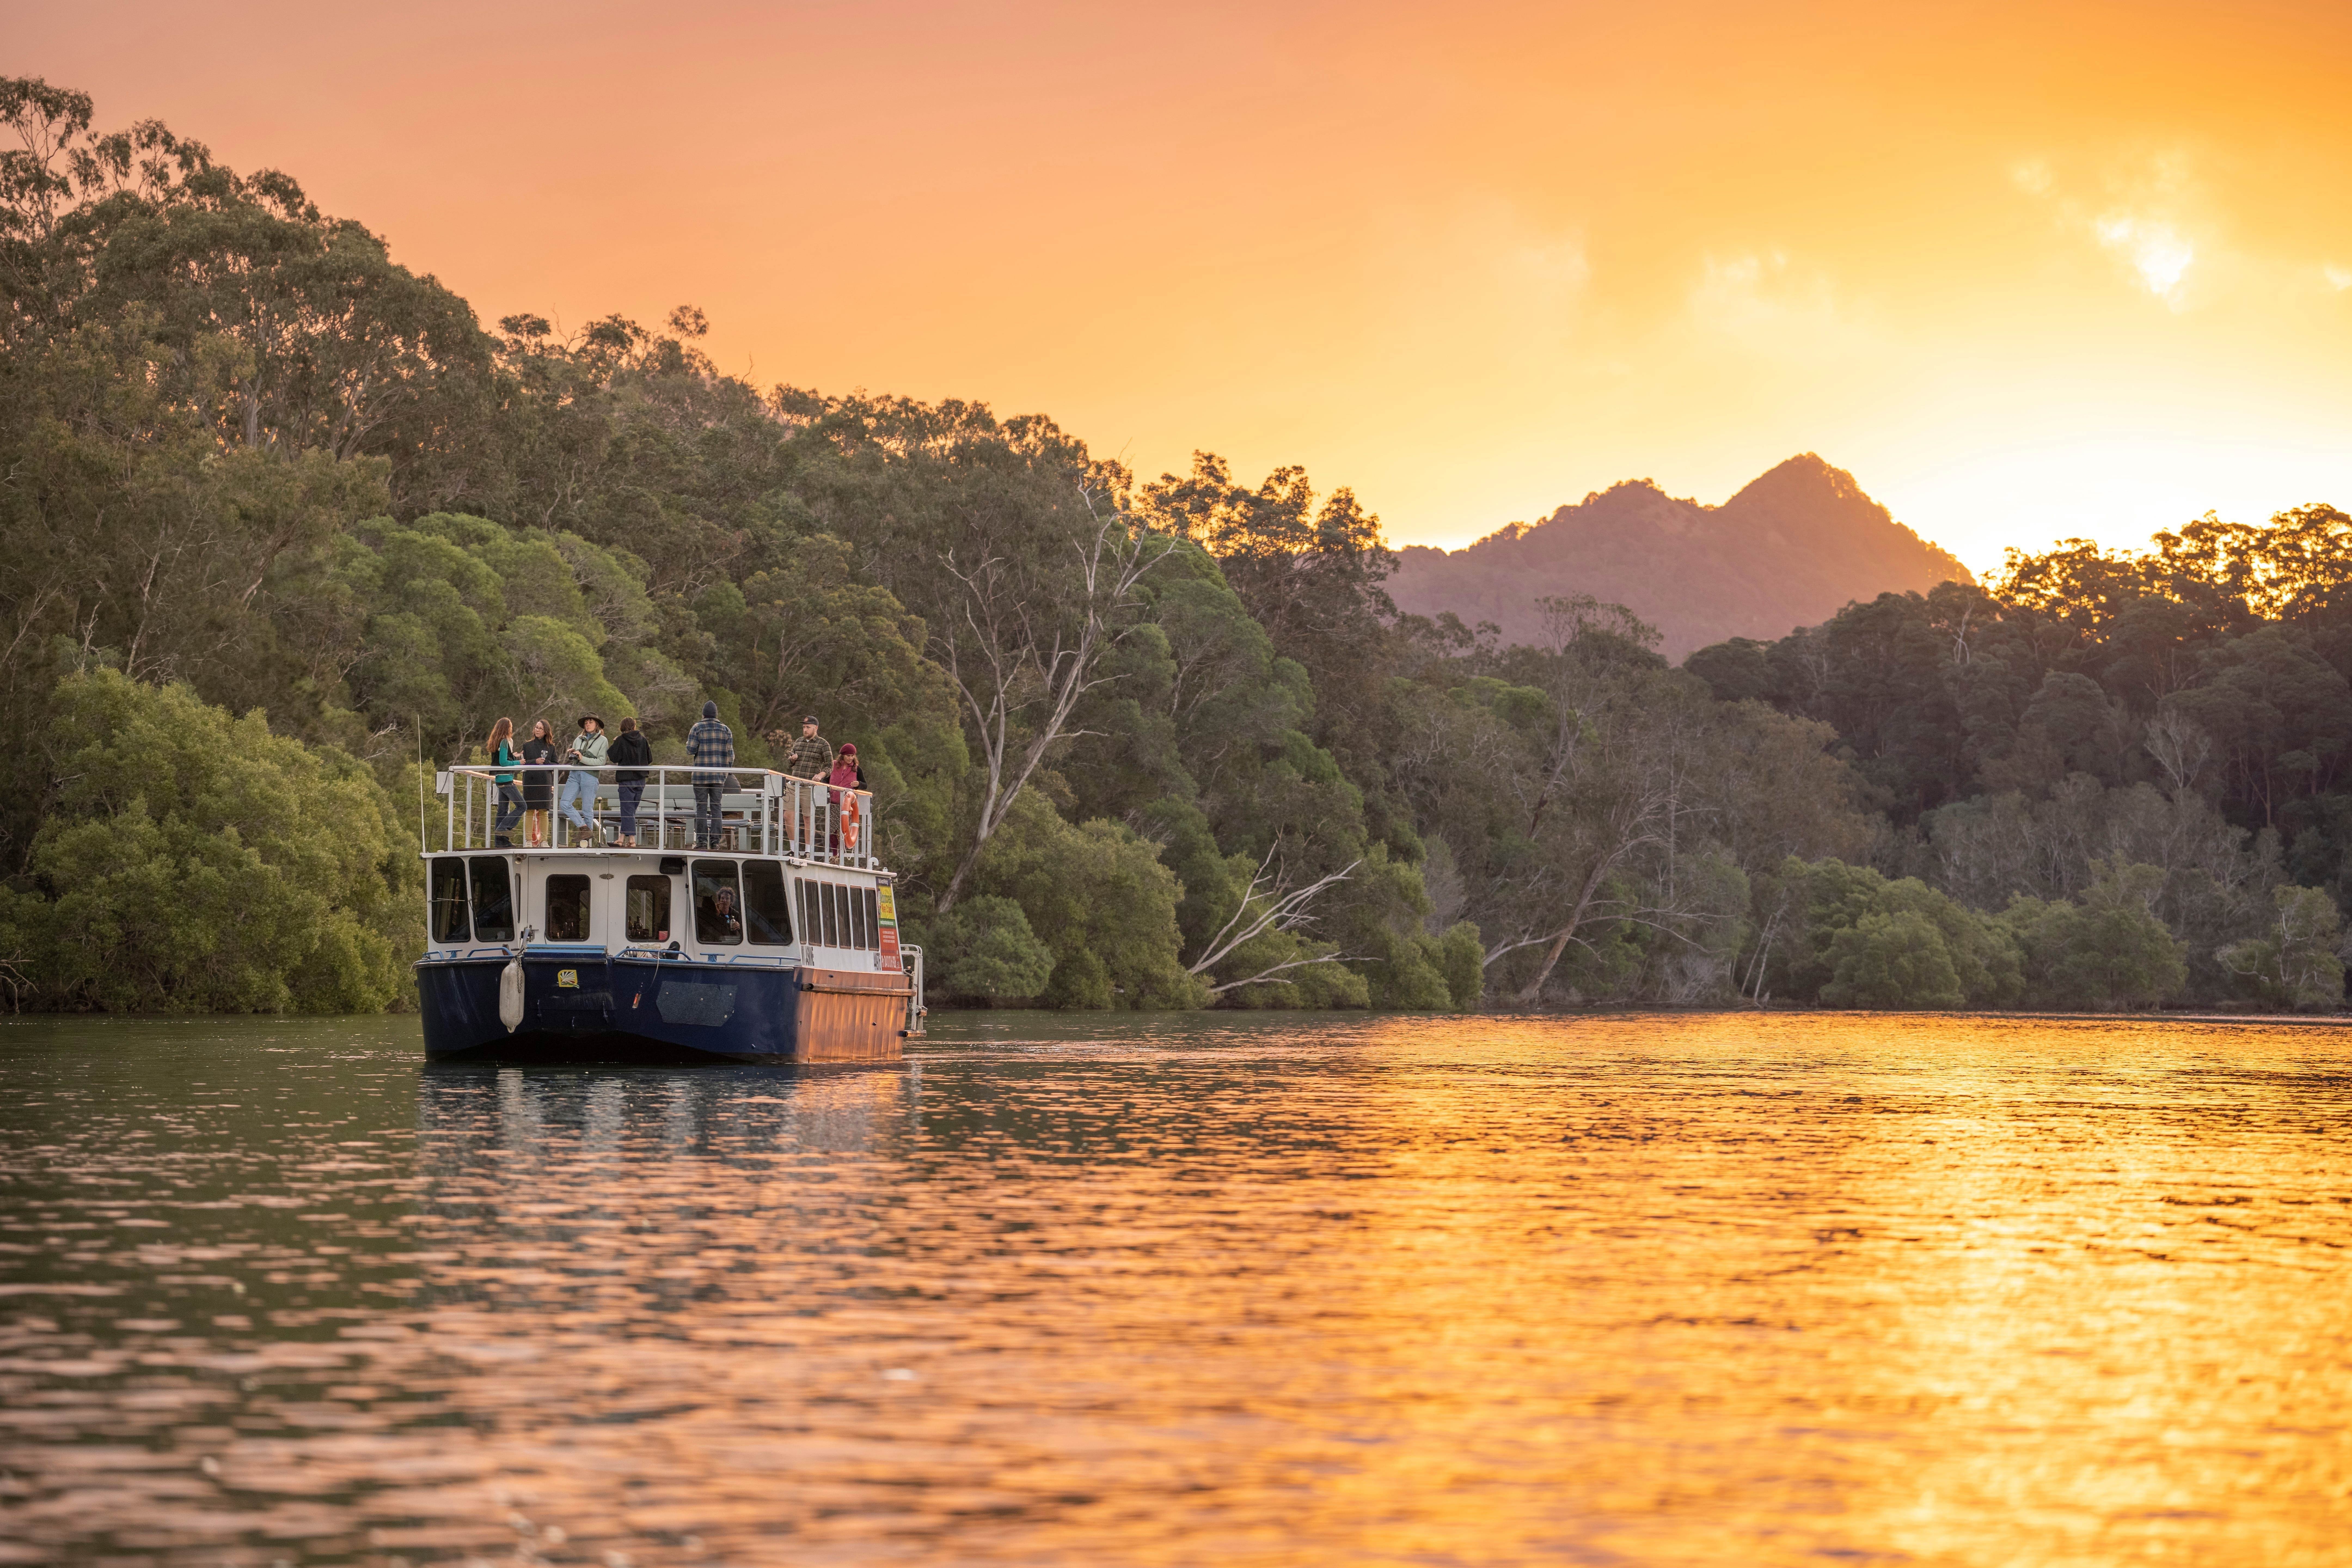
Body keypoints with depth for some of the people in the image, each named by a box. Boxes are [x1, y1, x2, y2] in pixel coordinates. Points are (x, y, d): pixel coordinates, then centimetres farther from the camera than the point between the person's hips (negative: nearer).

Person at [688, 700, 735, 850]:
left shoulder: (697, 729, -2)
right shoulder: (726, 730, 5)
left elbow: (691, 750, -9)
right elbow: (730, 754, 3)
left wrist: (690, 756, 14)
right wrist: (728, 772, 13)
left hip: (701, 775, -2)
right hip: (719, 775, 2)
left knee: (701, 808, 0)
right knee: (716, 808, 4)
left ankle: (702, 840, -5)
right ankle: (715, 841, 0)